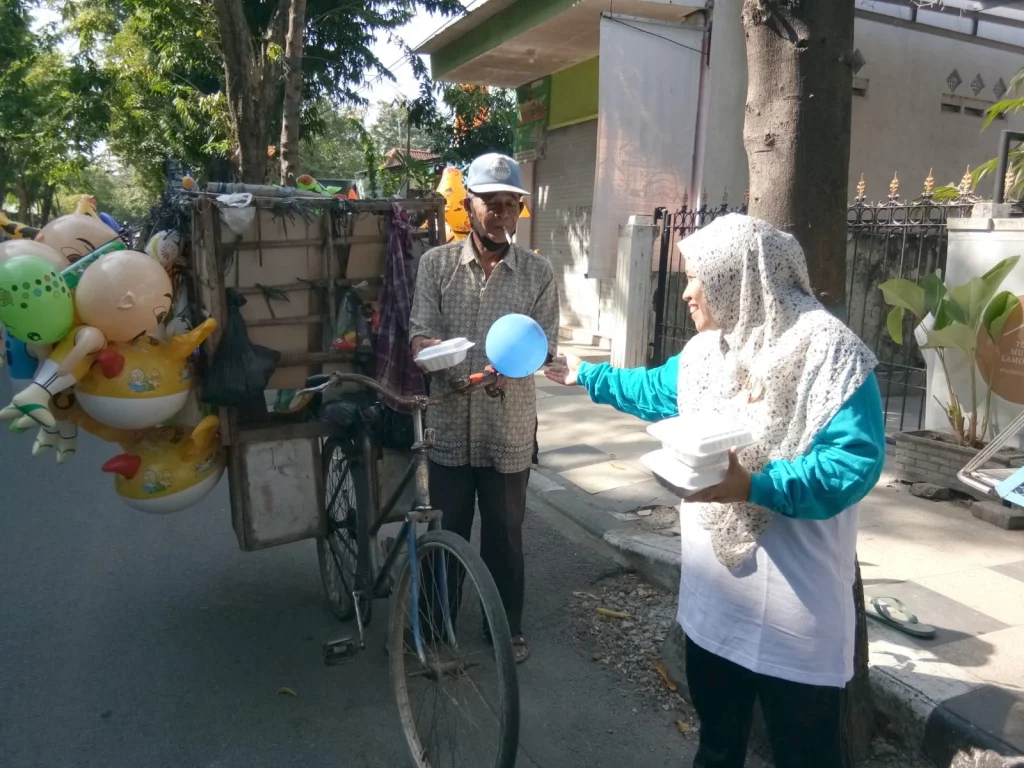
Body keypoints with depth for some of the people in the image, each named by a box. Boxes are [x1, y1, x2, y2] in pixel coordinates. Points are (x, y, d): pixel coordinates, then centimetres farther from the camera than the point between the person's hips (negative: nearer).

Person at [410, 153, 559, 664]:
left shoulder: (538, 272, -1)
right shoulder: (436, 263, -1)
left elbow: (545, 346, -3)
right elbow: (420, 336, -6)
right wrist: (430, 348, -30)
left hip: (509, 431, 0)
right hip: (450, 425, 0)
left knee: (505, 538, 14)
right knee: (445, 536, 14)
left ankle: (507, 628, 36)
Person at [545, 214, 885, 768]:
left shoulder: (827, 352, -18)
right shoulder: (705, 351, 7)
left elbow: (855, 462, -24)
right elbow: (655, 390, 25)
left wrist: (753, 485, -33)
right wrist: (583, 374, 29)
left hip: (793, 604, -7)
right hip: (710, 593, 7)